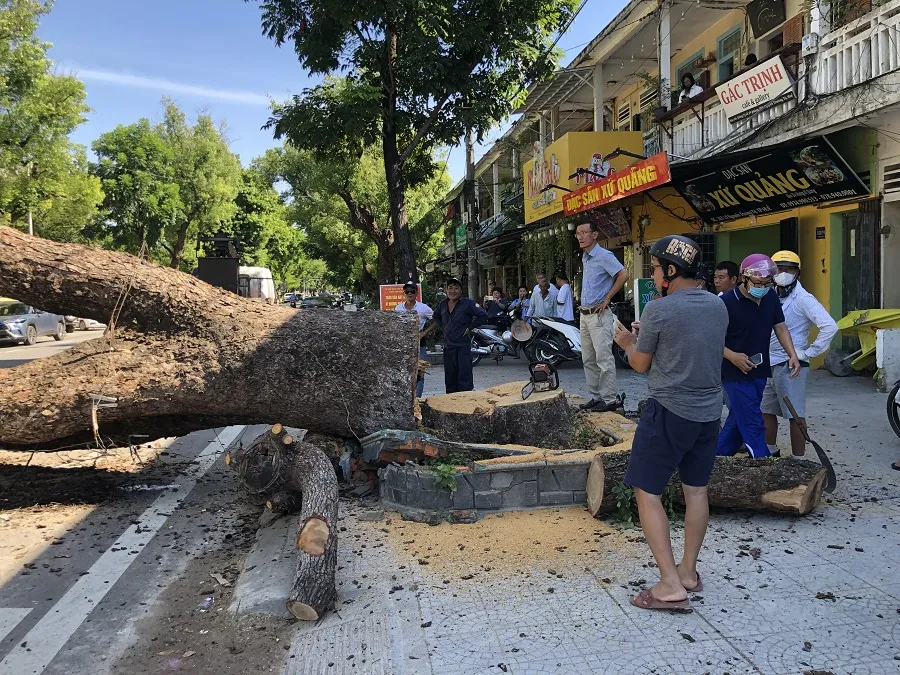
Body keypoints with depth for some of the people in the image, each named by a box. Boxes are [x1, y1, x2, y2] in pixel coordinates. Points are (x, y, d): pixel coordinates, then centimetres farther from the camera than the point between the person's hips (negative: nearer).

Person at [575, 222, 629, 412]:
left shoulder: (604, 256, -11)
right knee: (588, 360, 11)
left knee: (604, 360, -8)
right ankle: (596, 397, 19)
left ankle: (609, 399, -3)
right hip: (585, 315, 9)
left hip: (599, 315, -9)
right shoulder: (585, 258, 16)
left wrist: (607, 299, -17)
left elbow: (623, 275, -22)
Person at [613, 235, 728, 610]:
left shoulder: (658, 310, -14)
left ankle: (671, 585, 0)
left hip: (669, 412, -7)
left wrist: (629, 342, 17)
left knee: (647, 492, 1)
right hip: (709, 411, 7)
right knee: (696, 490, 16)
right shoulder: (718, 306, 6)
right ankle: (688, 573, 28)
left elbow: (641, 365, -4)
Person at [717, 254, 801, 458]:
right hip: (736, 374, -7)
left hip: (760, 372, 7)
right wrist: (733, 356, -25)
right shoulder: (727, 302, -18)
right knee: (753, 426, -6)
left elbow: (780, 327, 11)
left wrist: (792, 354, -2)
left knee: (738, 419, 17)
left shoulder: (771, 297, 2)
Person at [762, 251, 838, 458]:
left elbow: (830, 326, -21)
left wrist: (809, 352, -17)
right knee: (766, 411, 17)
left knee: (795, 415, -2)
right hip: (768, 365, 8)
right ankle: (771, 453, 33)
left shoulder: (803, 299, -13)